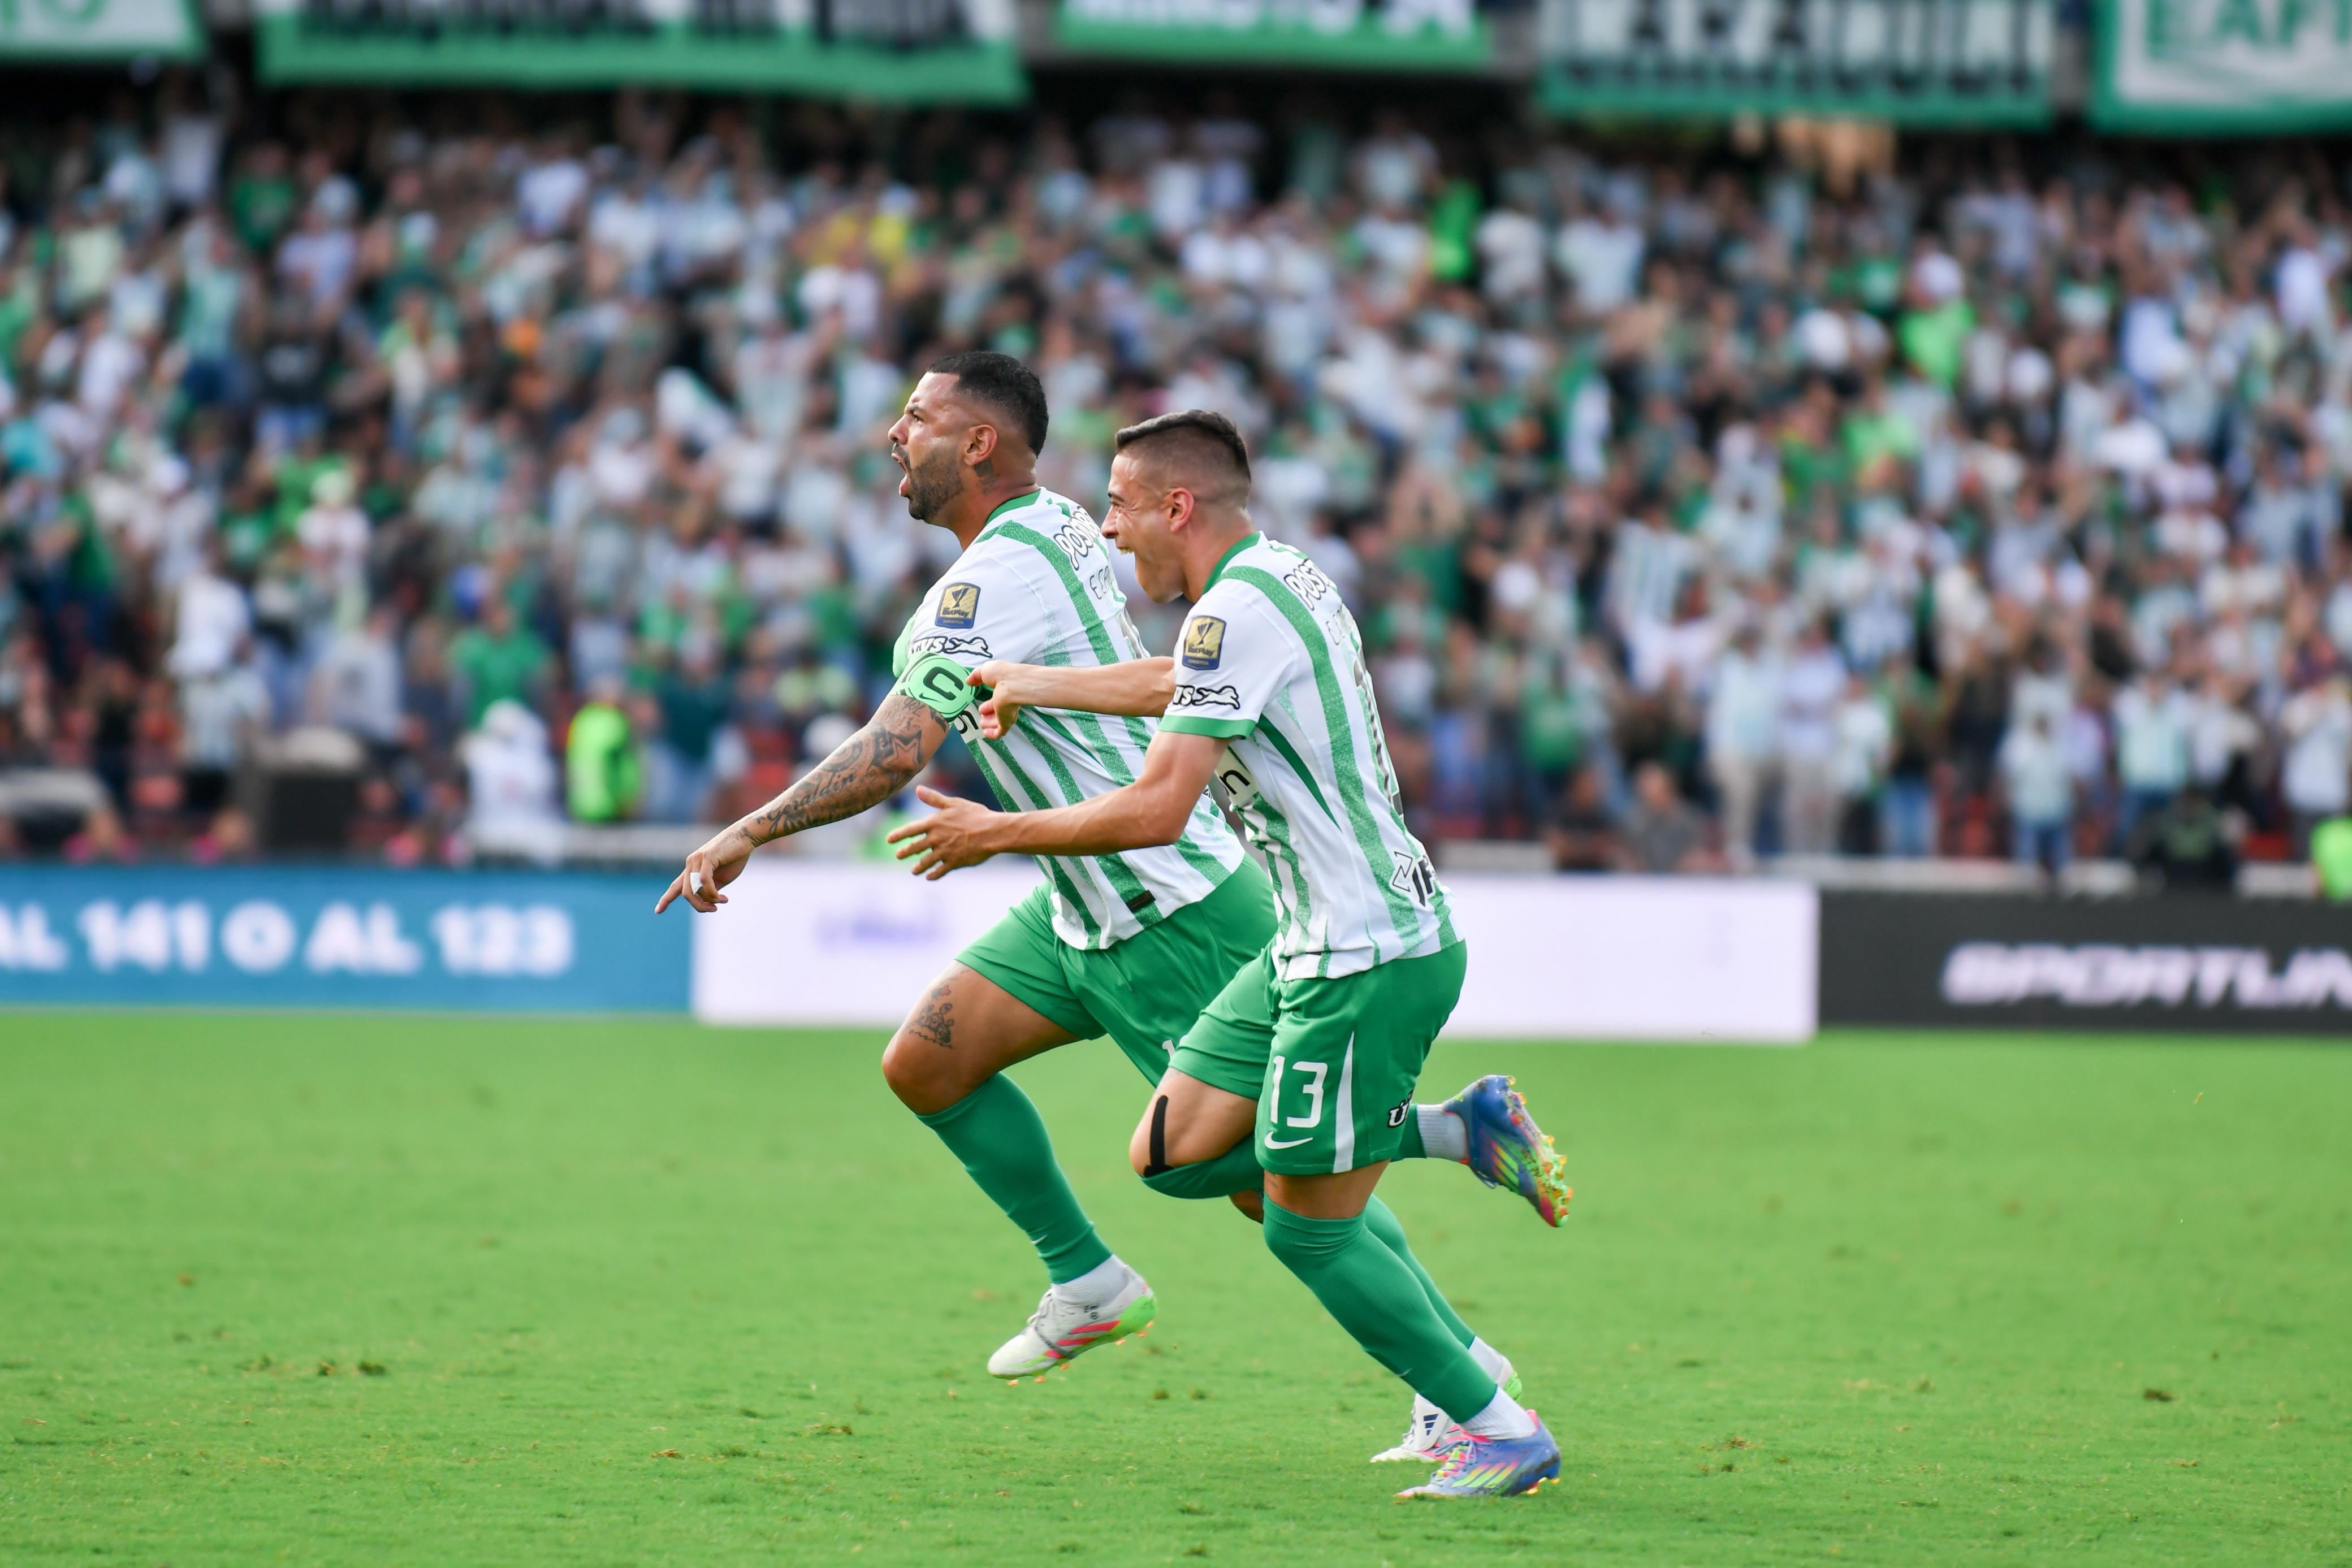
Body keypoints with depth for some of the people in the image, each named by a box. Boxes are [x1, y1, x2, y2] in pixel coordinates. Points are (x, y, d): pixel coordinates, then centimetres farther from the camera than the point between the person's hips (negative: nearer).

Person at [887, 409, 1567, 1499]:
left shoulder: (1235, 612, -18)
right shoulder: (1279, 577, 12)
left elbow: (1157, 809, -21)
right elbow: (1178, 688, 34)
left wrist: (998, 834, -9)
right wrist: (1030, 685, 43)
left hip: (1368, 962, -9)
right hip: (1315, 950, 9)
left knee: (1307, 1234, -3)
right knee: (1175, 1147, 10)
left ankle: (1505, 1435, 5)